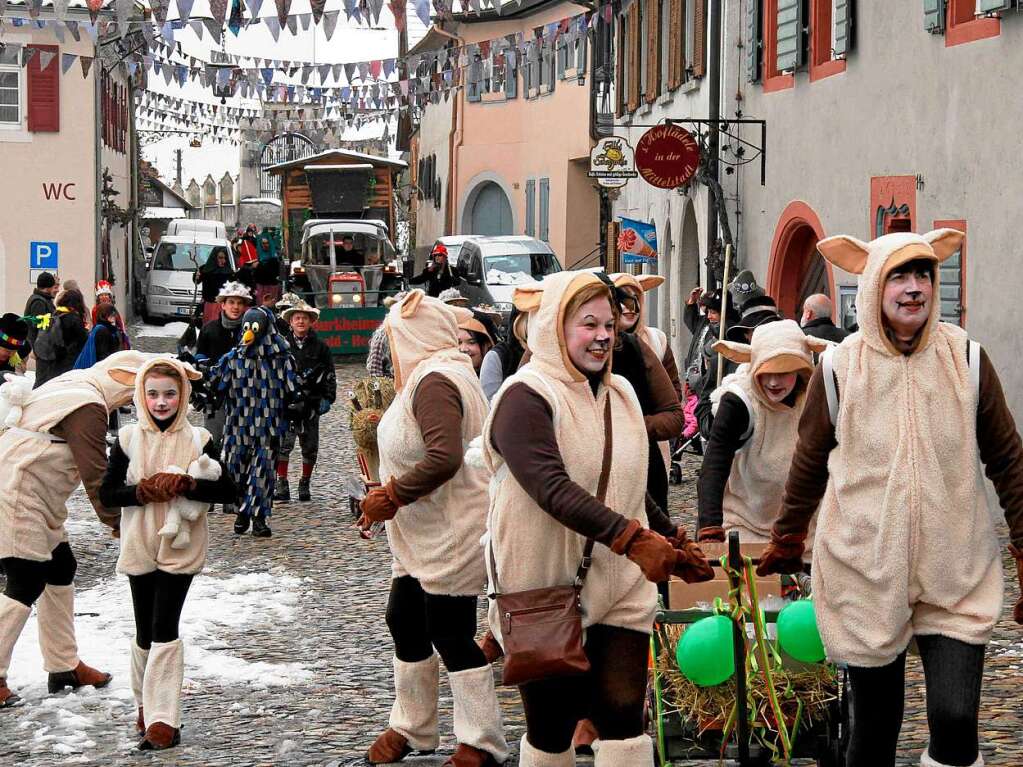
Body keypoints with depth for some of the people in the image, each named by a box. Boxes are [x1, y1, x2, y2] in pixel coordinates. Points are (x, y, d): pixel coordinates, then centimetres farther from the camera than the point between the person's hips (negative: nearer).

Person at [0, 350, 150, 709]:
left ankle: (64, 666, 23)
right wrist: (119, 523, -12)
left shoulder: (71, 385, 16)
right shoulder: (88, 407, -18)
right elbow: (95, 475, -19)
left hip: (35, 503, 11)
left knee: (61, 569, 15)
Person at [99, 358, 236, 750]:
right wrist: (147, 490, -17)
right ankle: (147, 707, 28)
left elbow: (228, 491, -4)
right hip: (139, 547, 2)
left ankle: (162, 719, -9)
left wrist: (186, 485, -19)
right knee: (145, 633, 10)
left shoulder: (198, 439, -2)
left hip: (180, 547, -2)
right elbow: (107, 493, -1)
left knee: (164, 629, -10)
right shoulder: (128, 438, 0)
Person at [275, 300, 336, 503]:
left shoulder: (320, 347, 7)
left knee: (310, 446, 7)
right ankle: (282, 485, -8)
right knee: (283, 443, -12)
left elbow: (329, 374, 9)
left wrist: (327, 398, 0)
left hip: (311, 402, 1)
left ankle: (305, 485, 19)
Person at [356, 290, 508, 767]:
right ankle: (411, 727, 31)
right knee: (404, 622, 17)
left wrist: (390, 496, -22)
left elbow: (444, 458, -32)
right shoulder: (431, 374, 12)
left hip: (450, 533, -11)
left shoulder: (434, 380, -21)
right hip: (423, 534, 11)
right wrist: (390, 495, 9)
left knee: (450, 634, -3)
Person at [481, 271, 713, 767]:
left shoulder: (619, 393, 11)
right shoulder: (525, 398, -13)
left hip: (620, 587, 5)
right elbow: (552, 488, -27)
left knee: (623, 713, -6)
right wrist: (632, 539, -35)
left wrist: (674, 540, 18)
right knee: (552, 726, 5)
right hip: (546, 590, -5)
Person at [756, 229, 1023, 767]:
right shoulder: (839, 368, -5)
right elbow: (809, 462, 10)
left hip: (956, 578, 0)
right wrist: (787, 539, 19)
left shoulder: (967, 360, -3)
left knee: (956, 723, -13)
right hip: (865, 571, 0)